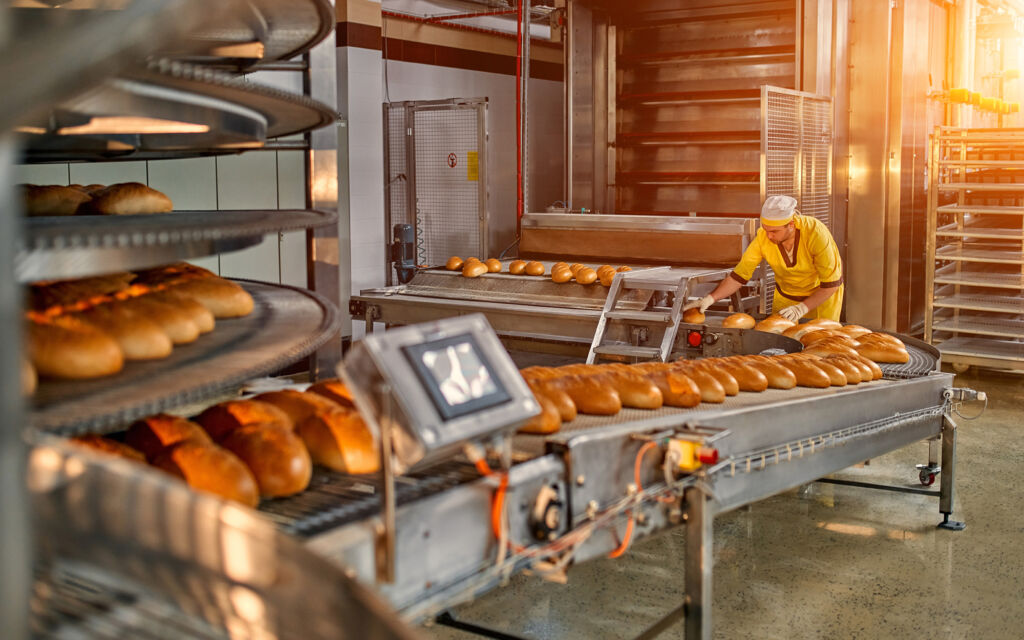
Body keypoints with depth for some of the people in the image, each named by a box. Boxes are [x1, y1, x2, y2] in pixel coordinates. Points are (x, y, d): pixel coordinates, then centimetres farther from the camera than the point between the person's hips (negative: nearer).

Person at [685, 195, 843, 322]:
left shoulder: (815, 232, -33)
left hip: (822, 294, -2)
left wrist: (803, 308, -33)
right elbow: (739, 276, -19)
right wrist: (710, 298, -32)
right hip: (785, 294, 3)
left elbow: (832, 284, -26)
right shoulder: (763, 237, -25)